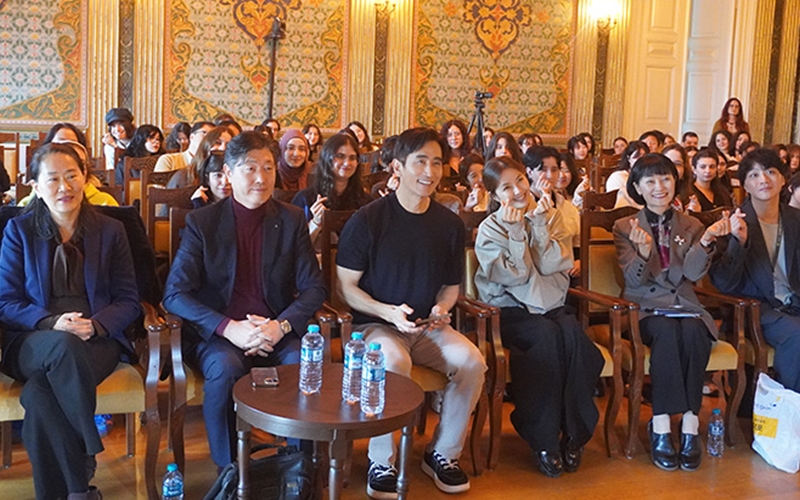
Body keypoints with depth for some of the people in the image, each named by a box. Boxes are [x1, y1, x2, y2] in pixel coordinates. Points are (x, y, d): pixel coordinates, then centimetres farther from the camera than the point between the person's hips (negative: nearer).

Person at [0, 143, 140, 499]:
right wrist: (53, 324, -17)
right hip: (32, 343, 0)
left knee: (38, 394, -33)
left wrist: (95, 325, -16)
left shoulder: (110, 231, 10)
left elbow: (128, 301, 6)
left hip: (98, 340, 0)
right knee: (65, 346, -38)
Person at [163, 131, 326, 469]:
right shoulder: (201, 222, 1)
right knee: (226, 368, -33)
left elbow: (313, 288, 4)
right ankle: (229, 471, -12)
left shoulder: (292, 220, 7)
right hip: (217, 334, -1)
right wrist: (228, 327, -20)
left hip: (276, 330, 2)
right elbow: (175, 294, -5)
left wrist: (281, 325, -16)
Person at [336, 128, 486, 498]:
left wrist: (442, 308, -6)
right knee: (393, 362, -36)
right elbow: (346, 286, -6)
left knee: (471, 361, -22)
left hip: (428, 328, 4)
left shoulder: (450, 224, 6)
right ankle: (381, 463, -15)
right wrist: (388, 312, -21)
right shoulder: (367, 220, -8)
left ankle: (443, 454, 0)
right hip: (375, 324, -4)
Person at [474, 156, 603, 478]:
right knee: (546, 336, -34)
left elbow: (553, 265, -4)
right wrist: (516, 232, -17)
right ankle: (543, 441, -26)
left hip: (551, 305, 3)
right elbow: (515, 276, -10)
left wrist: (540, 225, -12)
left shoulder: (549, 215, 10)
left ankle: (574, 435, -21)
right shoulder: (490, 229, 2)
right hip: (510, 311, -3)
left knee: (572, 332, -31)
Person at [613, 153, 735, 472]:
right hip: (645, 307, -2)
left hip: (684, 305, 2)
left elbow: (694, 274, -4)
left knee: (694, 332, -32)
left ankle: (690, 423, -28)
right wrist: (643, 251, -27)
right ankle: (660, 426, -32)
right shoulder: (625, 227, 6)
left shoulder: (691, 226, 12)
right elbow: (634, 281, -6)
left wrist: (706, 240, -21)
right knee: (667, 332, -34)